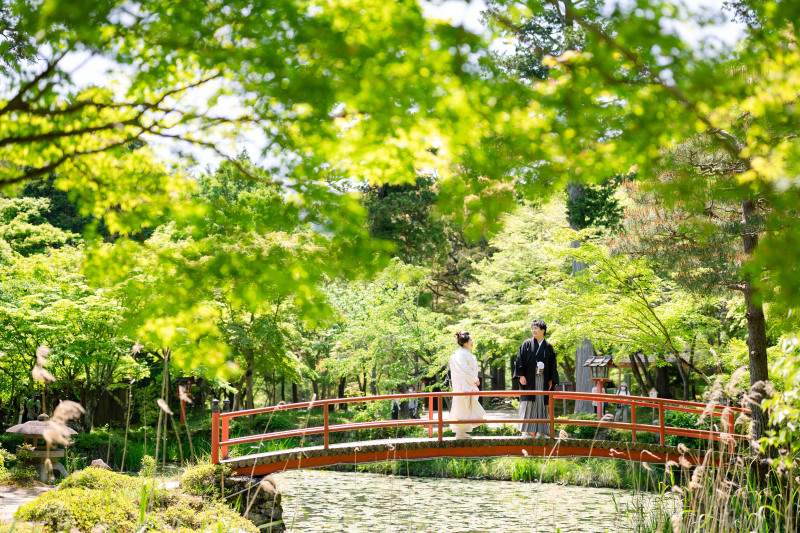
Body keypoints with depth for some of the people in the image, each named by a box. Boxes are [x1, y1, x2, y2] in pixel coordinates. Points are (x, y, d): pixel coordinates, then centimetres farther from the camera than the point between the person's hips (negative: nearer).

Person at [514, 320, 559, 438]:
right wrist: (521, 375, -10)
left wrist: (551, 380, 5)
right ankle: (526, 431, -4)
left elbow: (552, 364, 12)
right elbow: (520, 360, 0)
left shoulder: (548, 347, 10)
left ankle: (540, 431, 8)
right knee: (528, 404, -6)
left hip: (543, 380, 3)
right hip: (529, 379, -2)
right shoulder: (527, 344, 4)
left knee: (542, 404, 2)